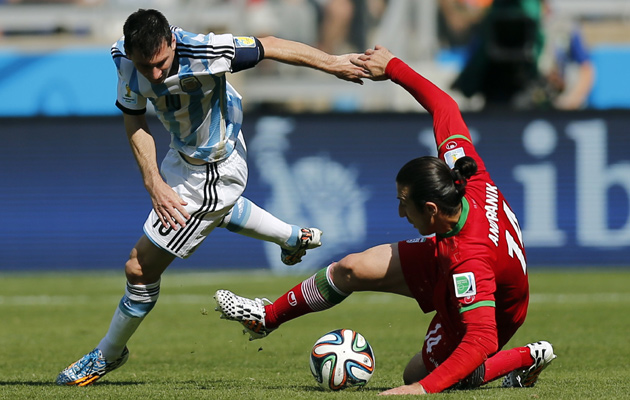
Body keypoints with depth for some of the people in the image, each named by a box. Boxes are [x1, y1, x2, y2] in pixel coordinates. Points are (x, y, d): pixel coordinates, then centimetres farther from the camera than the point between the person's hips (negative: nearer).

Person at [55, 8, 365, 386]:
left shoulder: (204, 52, -40)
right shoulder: (125, 58, -23)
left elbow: (268, 46, -25)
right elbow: (135, 121, -11)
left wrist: (331, 63, -13)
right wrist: (154, 183, -23)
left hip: (212, 173, -7)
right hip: (185, 154, 7)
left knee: (140, 268, -3)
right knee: (219, 212, 42)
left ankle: (108, 355, 20)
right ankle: (294, 238, 65)